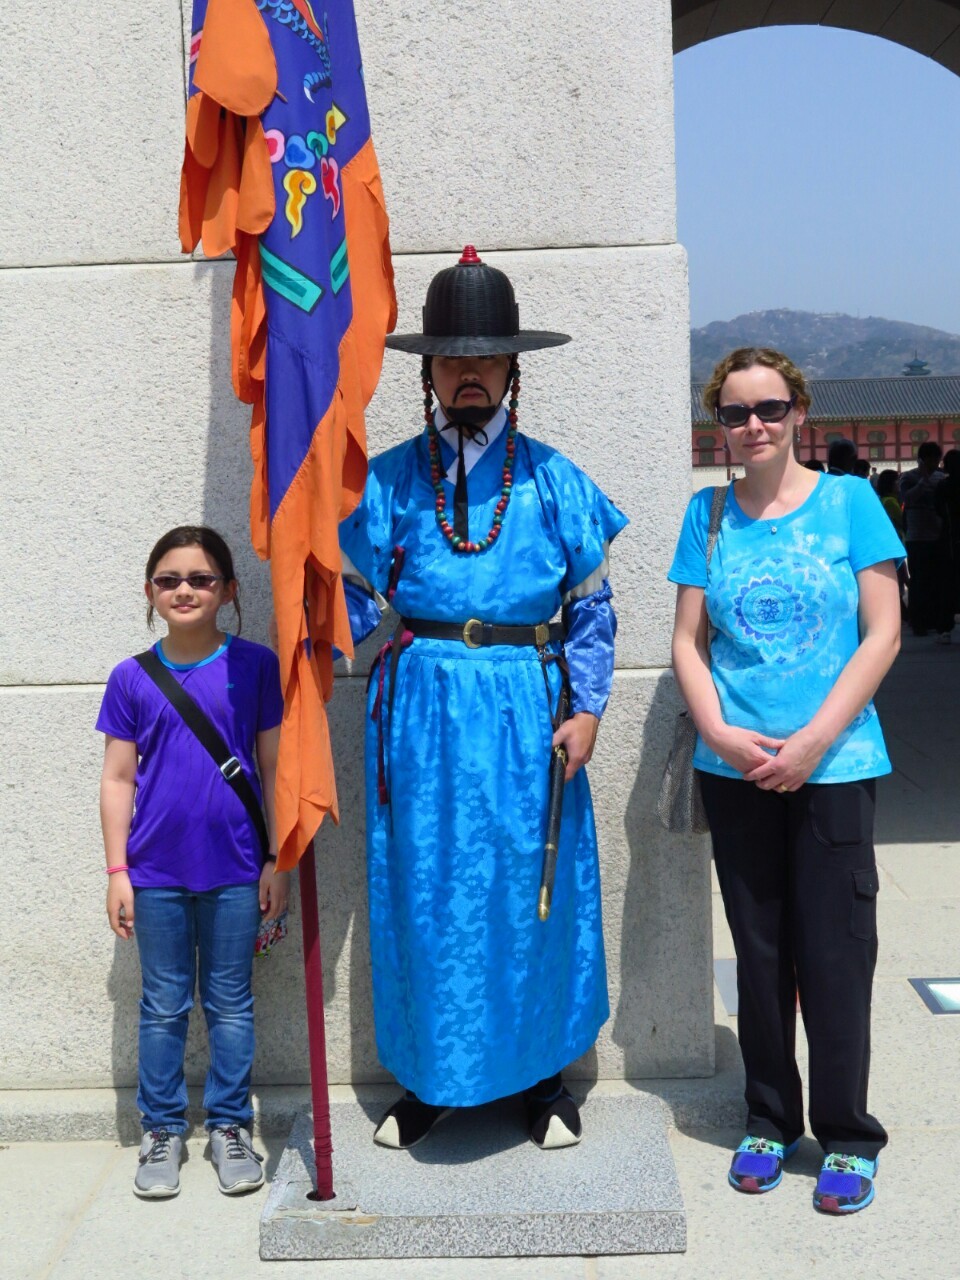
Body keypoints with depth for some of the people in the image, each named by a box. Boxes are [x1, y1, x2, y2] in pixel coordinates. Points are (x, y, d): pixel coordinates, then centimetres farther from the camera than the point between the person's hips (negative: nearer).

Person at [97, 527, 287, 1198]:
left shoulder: (254, 665, -2)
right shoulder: (131, 678, 1)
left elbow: (274, 767, 1)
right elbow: (118, 779, 4)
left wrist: (277, 859, -1)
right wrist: (117, 871, 0)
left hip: (235, 869, -1)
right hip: (157, 871, 1)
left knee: (231, 1003, 10)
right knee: (164, 1006, 11)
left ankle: (230, 1126, 25)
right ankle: (162, 1130, 25)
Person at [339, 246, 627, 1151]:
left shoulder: (554, 482, 5)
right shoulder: (387, 480, 6)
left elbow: (592, 607, 5)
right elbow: (348, 597, 7)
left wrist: (587, 709, -2)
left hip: (524, 710, 0)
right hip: (420, 709, 1)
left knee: (532, 889, 8)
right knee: (423, 891, 8)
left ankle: (543, 1076, 26)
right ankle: (429, 1078, 26)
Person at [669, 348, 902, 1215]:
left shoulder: (848, 501, 0)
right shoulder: (709, 514, 7)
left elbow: (882, 635, -4)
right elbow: (690, 641, 6)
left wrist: (813, 741, -12)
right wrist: (718, 732, -10)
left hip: (834, 763, -2)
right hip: (736, 768, 2)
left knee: (835, 951, 2)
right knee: (759, 949, 11)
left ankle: (848, 1137, 18)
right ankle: (771, 1120, 27)